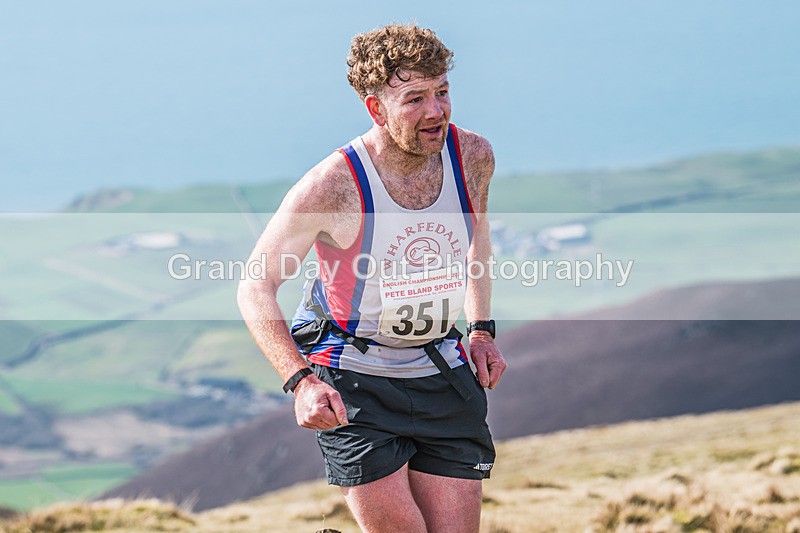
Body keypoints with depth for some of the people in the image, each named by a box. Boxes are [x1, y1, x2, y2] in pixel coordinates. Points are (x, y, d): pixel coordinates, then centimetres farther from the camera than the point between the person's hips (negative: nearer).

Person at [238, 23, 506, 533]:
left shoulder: (473, 156, -7)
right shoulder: (333, 184, -21)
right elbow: (256, 287, -13)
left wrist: (482, 329, 14)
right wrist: (302, 380, -25)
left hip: (441, 374, 5)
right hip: (353, 377, -5)